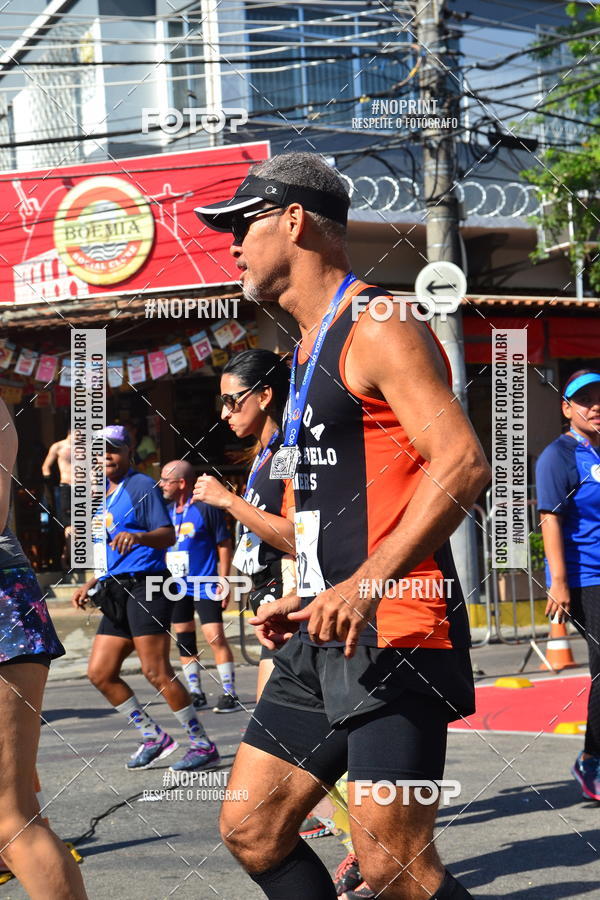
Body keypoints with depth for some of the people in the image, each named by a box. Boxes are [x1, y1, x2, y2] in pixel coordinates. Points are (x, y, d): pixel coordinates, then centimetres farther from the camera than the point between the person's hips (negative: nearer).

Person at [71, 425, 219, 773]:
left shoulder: (141, 486, -5)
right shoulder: (104, 494, 22)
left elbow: (168, 535, -15)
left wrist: (137, 536, -33)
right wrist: (91, 584, 25)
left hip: (145, 586, -9)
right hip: (117, 592, 9)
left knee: (157, 672, -12)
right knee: (100, 672, 5)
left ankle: (203, 744, -3)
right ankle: (154, 737, 14)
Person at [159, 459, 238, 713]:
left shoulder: (205, 509, -11)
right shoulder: (166, 511, 9)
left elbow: (224, 545, -8)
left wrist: (223, 582, -12)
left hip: (204, 586, -7)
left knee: (215, 637, -12)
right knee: (184, 641, 9)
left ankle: (230, 694, -6)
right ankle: (196, 694, 19)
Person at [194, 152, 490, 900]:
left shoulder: (378, 330, -10)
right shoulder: (312, 346, 20)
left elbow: (462, 465, -22)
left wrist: (365, 586, -28)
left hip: (393, 633, -10)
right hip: (327, 636, 10)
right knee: (251, 829, 10)